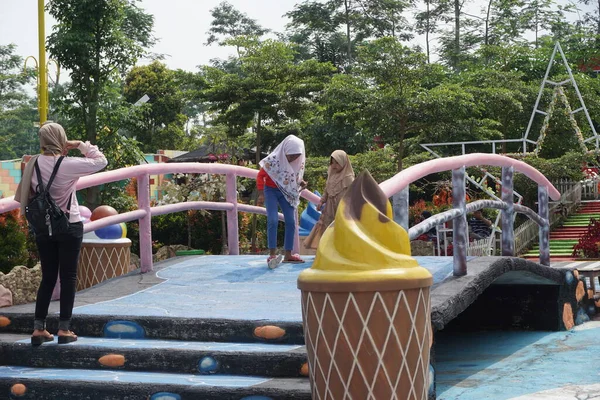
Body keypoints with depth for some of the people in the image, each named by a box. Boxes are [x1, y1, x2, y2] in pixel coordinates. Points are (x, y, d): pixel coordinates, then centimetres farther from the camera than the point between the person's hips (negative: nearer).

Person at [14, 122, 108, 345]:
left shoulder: (33, 164, -3)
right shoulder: (69, 165, -15)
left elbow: (24, 195, 3)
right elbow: (101, 161, -5)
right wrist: (81, 145, -1)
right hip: (69, 226, -4)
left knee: (48, 277, 12)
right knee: (68, 277, 6)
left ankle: (38, 329, 11)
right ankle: (64, 329, 7)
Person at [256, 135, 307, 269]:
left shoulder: (299, 161, -7)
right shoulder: (273, 160, -23)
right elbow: (260, 176, -13)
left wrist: (301, 182, -10)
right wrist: (261, 195, -18)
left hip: (286, 193, 6)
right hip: (271, 190, -5)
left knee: (291, 222, 1)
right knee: (273, 221, -19)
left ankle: (288, 255, 8)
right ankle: (272, 255, -19)